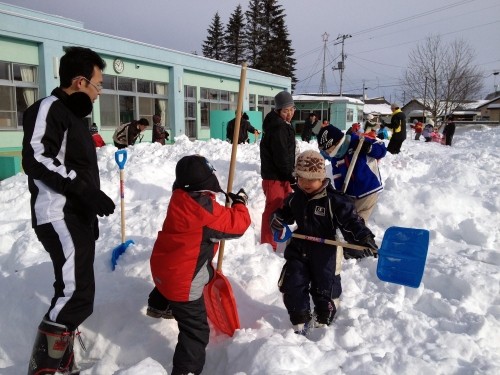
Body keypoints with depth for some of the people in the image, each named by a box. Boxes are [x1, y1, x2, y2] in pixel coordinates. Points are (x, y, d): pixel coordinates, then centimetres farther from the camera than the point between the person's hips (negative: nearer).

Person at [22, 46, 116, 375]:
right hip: (60, 218, -10)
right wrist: (85, 189, -27)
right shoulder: (49, 108, -8)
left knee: (74, 293, 14)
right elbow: (37, 158, -23)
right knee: (76, 295, -17)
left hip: (78, 217, 10)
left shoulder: (73, 114, 22)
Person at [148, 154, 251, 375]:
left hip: (164, 266, 10)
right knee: (196, 331, 0)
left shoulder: (180, 196, -4)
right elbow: (236, 224, -22)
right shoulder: (206, 209, -30)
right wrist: (240, 203, -4)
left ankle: (158, 306, 75)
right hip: (182, 280, -10)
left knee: (165, 283, 46)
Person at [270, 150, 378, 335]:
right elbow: (285, 212, 19)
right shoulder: (295, 197, 0)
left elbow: (351, 221, -23)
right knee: (292, 287, 4)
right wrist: (278, 220, -3)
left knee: (324, 291, 11)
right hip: (299, 250, 5)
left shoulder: (334, 200, -19)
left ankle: (321, 324, 39)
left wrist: (364, 238, -39)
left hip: (325, 254, -4)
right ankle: (300, 325, 24)